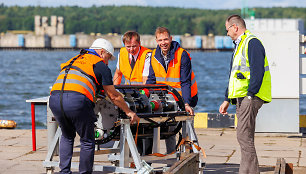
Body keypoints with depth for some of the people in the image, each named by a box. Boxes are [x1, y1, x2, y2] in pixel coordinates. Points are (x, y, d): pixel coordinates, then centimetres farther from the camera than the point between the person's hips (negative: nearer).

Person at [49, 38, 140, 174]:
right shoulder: (100, 65, 14)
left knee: (67, 136, 26)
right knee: (87, 141, 11)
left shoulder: (74, 60, 32)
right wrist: (128, 112, 28)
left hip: (54, 99, 6)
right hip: (77, 100, -6)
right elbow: (113, 96, 15)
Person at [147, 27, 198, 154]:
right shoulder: (154, 56, 0)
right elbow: (151, 80, 6)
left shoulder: (182, 55, -16)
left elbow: (185, 82, -18)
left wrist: (186, 103, -28)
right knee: (168, 127, 0)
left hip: (183, 96, -4)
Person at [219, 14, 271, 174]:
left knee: (244, 136, -13)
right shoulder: (239, 45, 24)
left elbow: (258, 70, -19)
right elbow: (234, 76, 28)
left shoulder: (252, 43, -9)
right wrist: (227, 100, 28)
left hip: (250, 98, -10)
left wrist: (251, 94, -22)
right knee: (244, 137, 10)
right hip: (241, 98, 10)